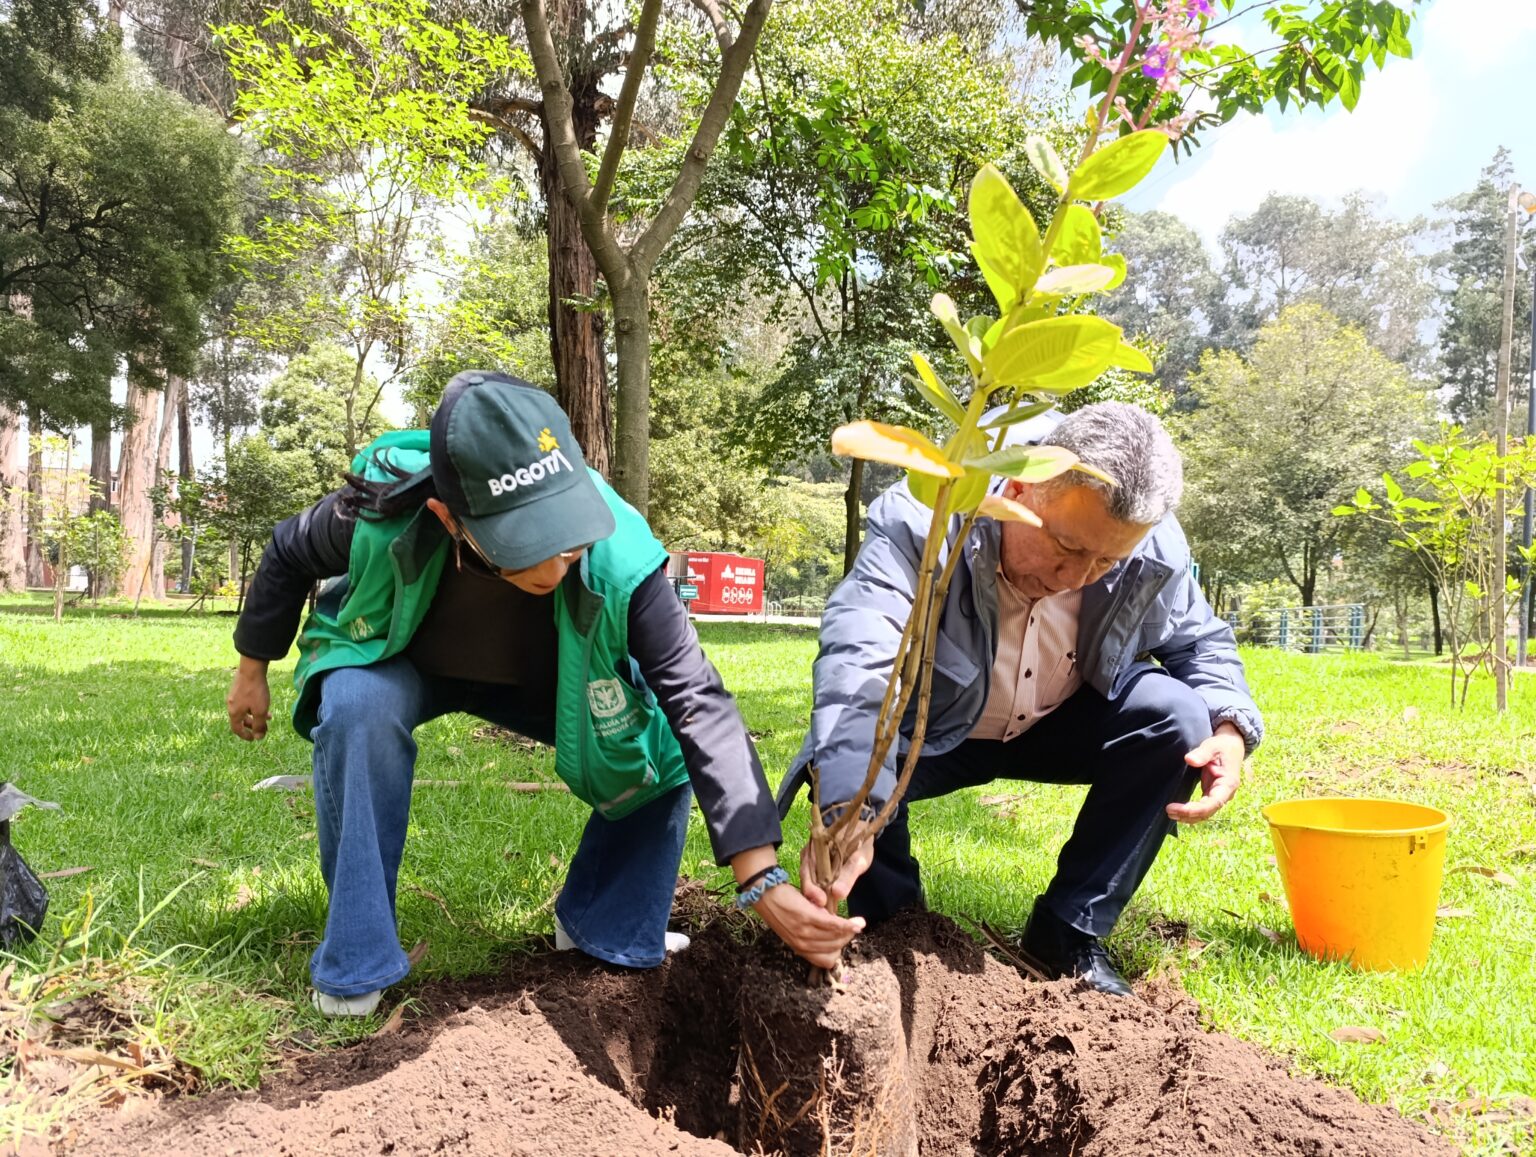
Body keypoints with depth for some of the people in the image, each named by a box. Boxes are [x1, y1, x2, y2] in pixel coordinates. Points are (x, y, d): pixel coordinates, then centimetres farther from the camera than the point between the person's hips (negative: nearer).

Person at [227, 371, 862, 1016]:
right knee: (358, 708, -34)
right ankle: (355, 959, -14)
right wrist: (252, 671, 1)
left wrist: (762, 881, -45)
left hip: (543, 681, 1)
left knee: (662, 739, -19)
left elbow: (698, 704, -38)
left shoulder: (618, 558, -39)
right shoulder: (384, 509, -38)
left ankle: (605, 927, 5)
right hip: (398, 663, -1)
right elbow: (289, 556, -14)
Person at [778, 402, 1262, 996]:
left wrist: (1229, 727, -23)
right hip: (933, 734, -3)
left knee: (1179, 720, -22)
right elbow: (860, 665, -50)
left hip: (1060, 727, 4)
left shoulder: (1154, 548, -21)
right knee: (853, 752, -34)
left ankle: (1068, 933, -7)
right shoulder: (918, 520, -35)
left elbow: (1199, 640, -1)